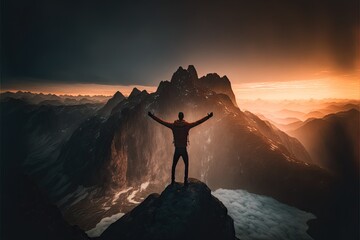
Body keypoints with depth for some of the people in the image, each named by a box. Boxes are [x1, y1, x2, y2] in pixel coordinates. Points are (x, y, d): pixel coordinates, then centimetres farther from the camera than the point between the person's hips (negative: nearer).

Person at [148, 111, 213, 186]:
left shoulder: (173, 125, -5)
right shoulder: (187, 125, -9)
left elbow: (161, 121, -1)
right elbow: (199, 122, -8)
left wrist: (151, 115, 8)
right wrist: (208, 116, -1)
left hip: (177, 149, 2)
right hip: (184, 149, -1)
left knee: (174, 165, 18)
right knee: (186, 165, 16)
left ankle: (172, 180, 22)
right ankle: (185, 181, 12)